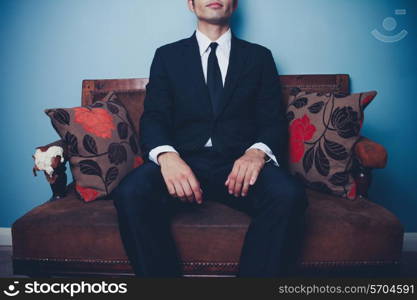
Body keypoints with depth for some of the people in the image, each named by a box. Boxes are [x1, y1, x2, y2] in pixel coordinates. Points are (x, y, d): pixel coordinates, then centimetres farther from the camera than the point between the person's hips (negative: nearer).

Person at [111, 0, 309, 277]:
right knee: (130, 193, -30)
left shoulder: (260, 56, 17)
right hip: (183, 162, 0)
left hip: (240, 163, 1)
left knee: (289, 195, -31)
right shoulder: (167, 55, 16)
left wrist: (257, 152, -17)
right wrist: (167, 155, -20)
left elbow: (274, 120, 8)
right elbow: (154, 117, 4)